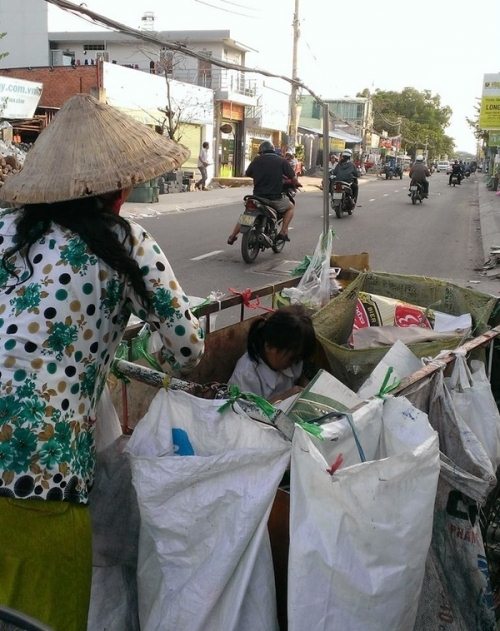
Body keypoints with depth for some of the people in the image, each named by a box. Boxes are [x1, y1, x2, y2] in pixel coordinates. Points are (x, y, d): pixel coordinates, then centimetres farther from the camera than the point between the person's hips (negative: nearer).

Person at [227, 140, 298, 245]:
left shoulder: (256, 160, 3)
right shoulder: (282, 161, -2)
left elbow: (247, 174, 16)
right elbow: (293, 178, -4)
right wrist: (296, 183, 18)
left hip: (258, 196, 2)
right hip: (276, 198, -2)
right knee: (290, 207, 26)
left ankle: (232, 236, 21)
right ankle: (283, 232, 10)